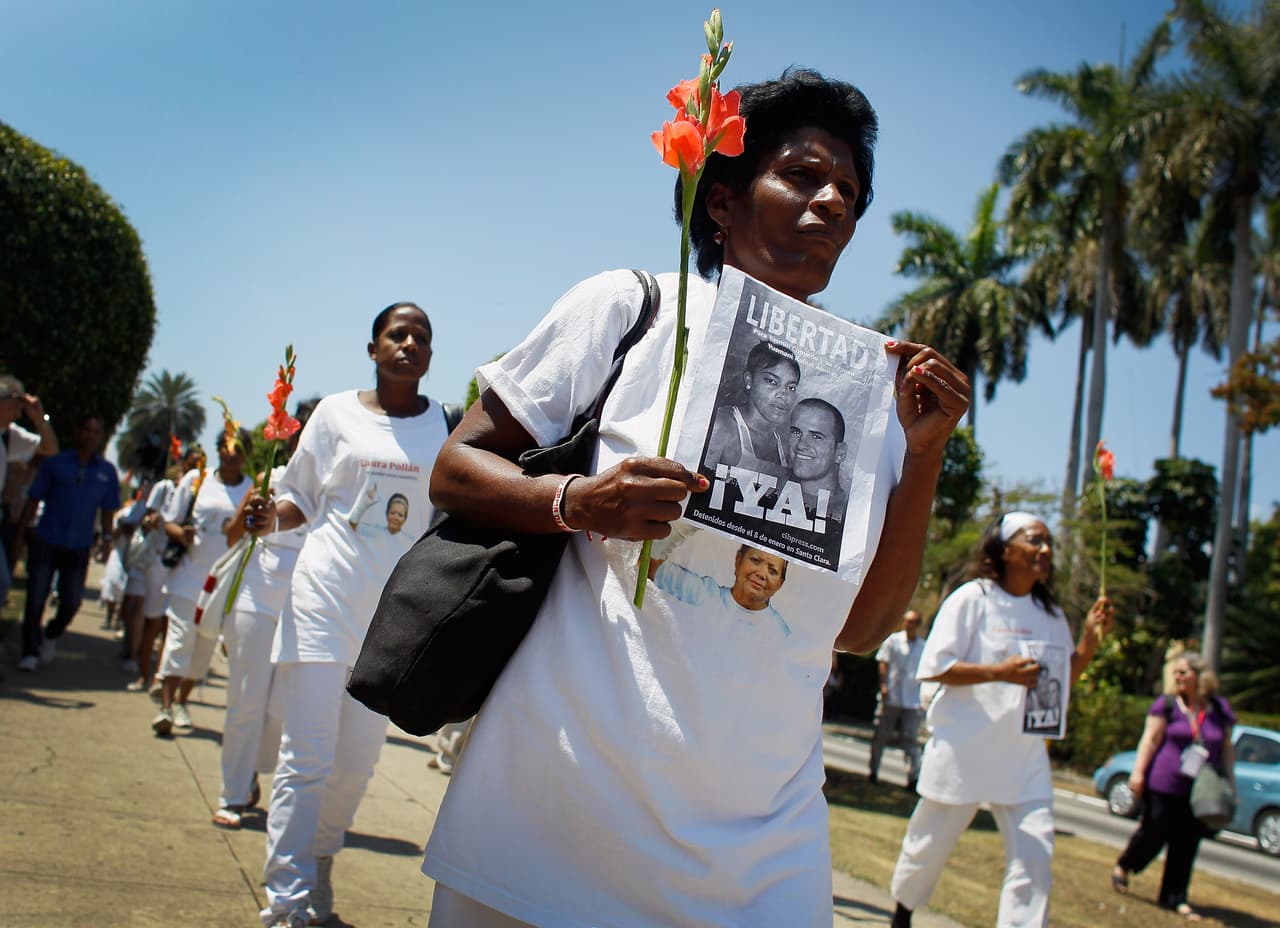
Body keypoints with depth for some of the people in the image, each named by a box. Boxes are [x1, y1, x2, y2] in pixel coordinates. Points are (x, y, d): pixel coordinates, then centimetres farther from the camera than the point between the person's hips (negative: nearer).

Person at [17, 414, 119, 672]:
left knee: (71, 603, 4)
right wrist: (19, 533, 0)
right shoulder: (55, 463, 1)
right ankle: (30, 653, 10)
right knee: (36, 599, -1)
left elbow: (108, 509, 13)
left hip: (79, 548, 2)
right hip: (45, 542, -1)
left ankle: (50, 637, 31)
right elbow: (33, 499, 3)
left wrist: (106, 537, 4)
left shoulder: (107, 471, 6)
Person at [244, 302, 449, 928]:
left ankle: (320, 860, 32)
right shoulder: (337, 412, 4)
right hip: (326, 593, -2)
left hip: (395, 608, 2)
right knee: (307, 757, -6)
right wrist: (268, 517, -10)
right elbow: (301, 498, 10)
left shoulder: (446, 423, 7)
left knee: (358, 759, 7)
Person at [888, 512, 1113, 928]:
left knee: (1035, 856, -10)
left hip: (1024, 757, 5)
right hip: (964, 750, -4)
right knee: (931, 844, 11)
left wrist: (1091, 637, 2)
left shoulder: (1050, 613, 11)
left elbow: (1064, 676, 17)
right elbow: (936, 667, -13)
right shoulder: (972, 598, -8)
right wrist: (1000, 672, -24)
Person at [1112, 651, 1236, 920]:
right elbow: (1150, 739, -4)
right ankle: (1122, 867, 28)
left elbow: (1227, 749, 13)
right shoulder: (1167, 704, -3)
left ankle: (1176, 898, 14)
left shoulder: (1220, 710, 6)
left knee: (1187, 846, 5)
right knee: (1154, 834, 2)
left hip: (1200, 792, 3)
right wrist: (1138, 771, -12)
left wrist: (1230, 784, 8)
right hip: (1164, 786, -3)